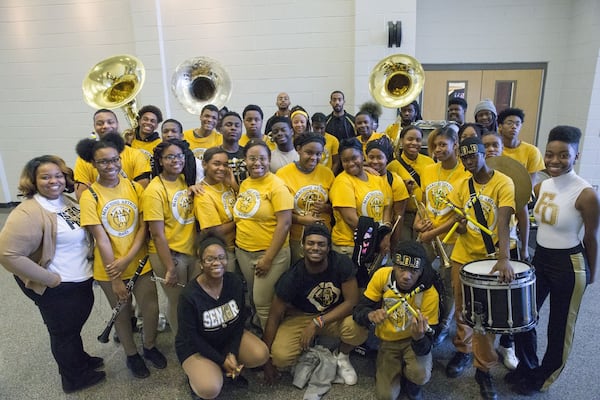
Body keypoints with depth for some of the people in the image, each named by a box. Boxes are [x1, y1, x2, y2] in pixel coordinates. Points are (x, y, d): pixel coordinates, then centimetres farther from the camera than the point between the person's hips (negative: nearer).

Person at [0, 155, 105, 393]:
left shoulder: (67, 201, 1)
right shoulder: (29, 213, -25)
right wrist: (51, 279, -23)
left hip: (82, 281, 7)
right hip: (59, 290, -7)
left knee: (73, 326, 28)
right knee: (64, 331, 16)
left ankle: (79, 359, 53)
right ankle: (74, 378, 39)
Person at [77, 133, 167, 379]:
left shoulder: (134, 187, -4)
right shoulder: (89, 195, -12)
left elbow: (143, 227, -6)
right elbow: (101, 239, -14)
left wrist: (127, 259, -17)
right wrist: (115, 279, -13)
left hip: (140, 263, 2)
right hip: (109, 269, -2)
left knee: (151, 309, 7)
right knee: (122, 312, 16)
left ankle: (150, 347, 37)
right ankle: (131, 354, 40)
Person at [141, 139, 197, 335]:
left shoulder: (185, 180, 3)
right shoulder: (154, 190, -16)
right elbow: (157, 234, -17)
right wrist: (170, 268, -16)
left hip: (192, 251, 6)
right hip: (168, 254, -6)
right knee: (178, 304, 11)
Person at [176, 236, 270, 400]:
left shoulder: (235, 282, -14)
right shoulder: (189, 295, -27)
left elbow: (240, 320, -4)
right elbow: (191, 337, -19)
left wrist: (232, 353, -14)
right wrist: (221, 360, -18)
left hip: (229, 336, 5)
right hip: (196, 346, -4)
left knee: (261, 355, -18)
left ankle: (228, 369, 10)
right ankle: (196, 372, 7)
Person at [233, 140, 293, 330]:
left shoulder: (276, 185, -13)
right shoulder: (244, 184, 6)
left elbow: (284, 223, -18)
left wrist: (268, 258, -18)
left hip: (270, 253, -6)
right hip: (243, 252, 6)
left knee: (264, 304, 3)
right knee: (254, 300, 20)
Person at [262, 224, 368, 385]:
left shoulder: (342, 263, -22)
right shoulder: (292, 277, -23)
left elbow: (352, 301, -19)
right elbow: (274, 317, -15)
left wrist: (318, 323, -26)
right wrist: (267, 359, -13)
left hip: (336, 314, 1)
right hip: (301, 316, 0)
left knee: (358, 328, -32)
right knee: (280, 356, -26)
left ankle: (342, 357, 4)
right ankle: (309, 345, 11)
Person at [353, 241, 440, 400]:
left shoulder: (430, 294, -27)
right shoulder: (382, 276, -22)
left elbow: (427, 340, -23)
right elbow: (358, 311, -17)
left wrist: (420, 337, -47)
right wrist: (371, 315, -40)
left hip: (414, 340, -1)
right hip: (388, 341, 1)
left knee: (421, 375, -30)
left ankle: (410, 380, 8)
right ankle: (399, 369, 24)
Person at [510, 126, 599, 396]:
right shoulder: (541, 187, -1)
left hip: (569, 265, -6)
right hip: (540, 258, 6)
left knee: (559, 327, 13)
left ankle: (543, 378, 35)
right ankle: (527, 367, 39)